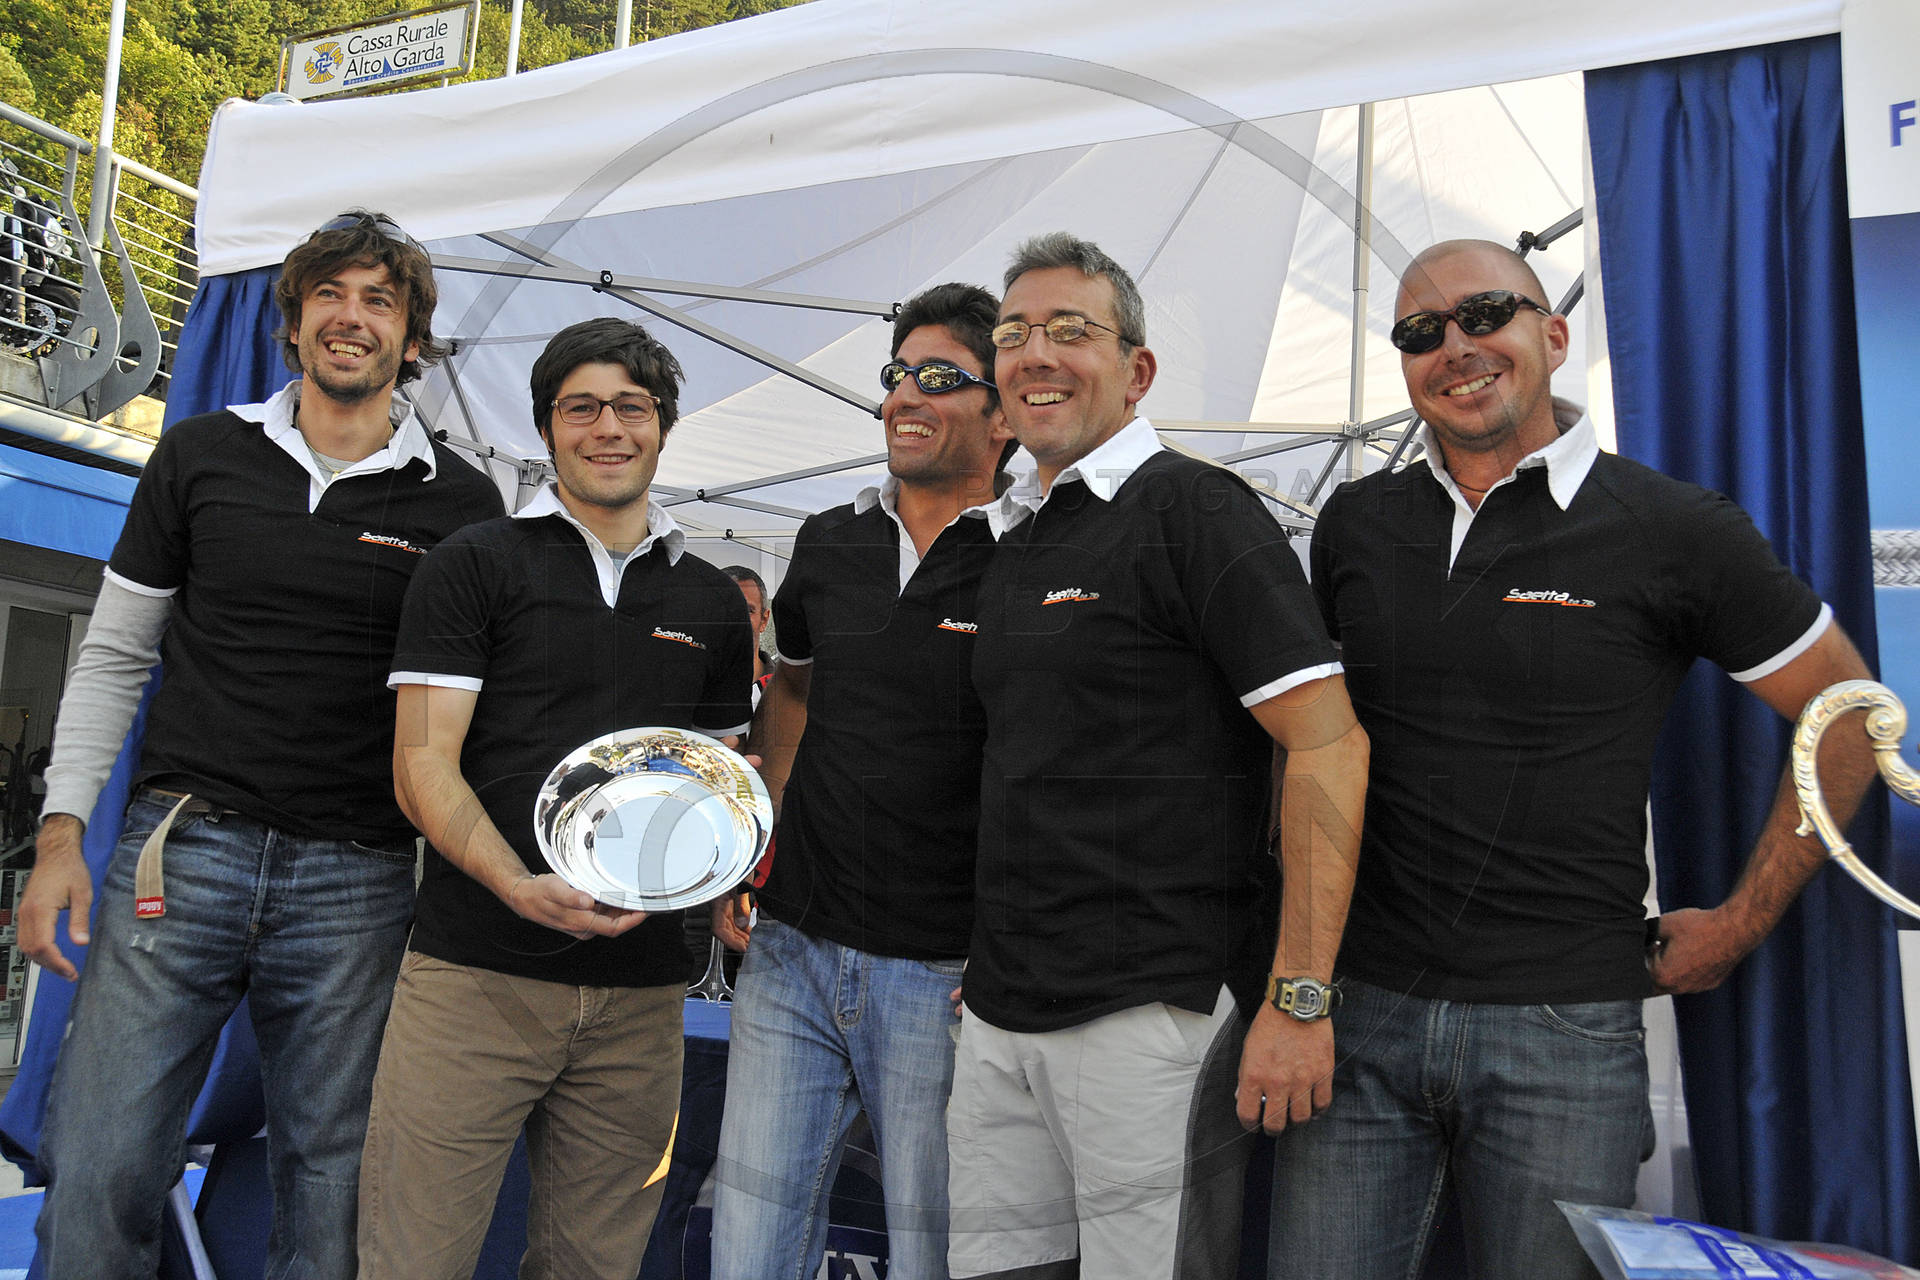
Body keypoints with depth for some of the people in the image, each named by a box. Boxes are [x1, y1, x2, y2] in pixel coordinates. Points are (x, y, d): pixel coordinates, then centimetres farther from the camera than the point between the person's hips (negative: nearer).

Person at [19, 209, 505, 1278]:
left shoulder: (462, 501, 3)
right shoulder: (200, 456, 8)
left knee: (331, 1187, 7)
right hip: (179, 853, 1)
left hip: (357, 883, -1)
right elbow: (114, 655, 12)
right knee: (97, 1174, 2)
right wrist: (61, 834, 4)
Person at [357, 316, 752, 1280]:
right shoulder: (474, 565, 3)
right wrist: (520, 885, -21)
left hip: (641, 990, 4)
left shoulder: (712, 603, 14)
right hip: (475, 973, -3)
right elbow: (422, 766, -4)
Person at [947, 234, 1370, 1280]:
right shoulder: (1016, 547, 15)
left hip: (1150, 1016, -7)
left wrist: (1298, 998, -20)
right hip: (999, 1016, 8)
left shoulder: (1193, 509, -9)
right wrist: (988, 962, 16)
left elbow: (1328, 743, -16)